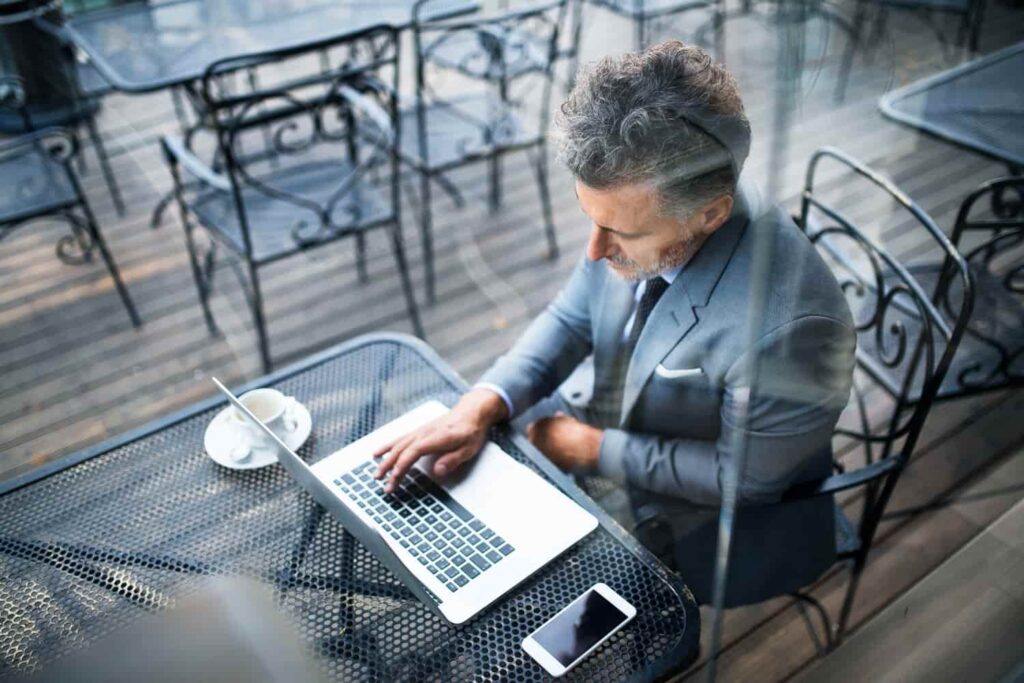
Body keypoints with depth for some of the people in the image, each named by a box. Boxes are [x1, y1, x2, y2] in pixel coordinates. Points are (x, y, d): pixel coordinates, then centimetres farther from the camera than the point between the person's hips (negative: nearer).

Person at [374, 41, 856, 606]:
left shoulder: (787, 325, -38)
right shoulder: (640, 210, -19)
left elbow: (745, 475, -22)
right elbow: (571, 319, -4)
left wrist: (593, 450, -19)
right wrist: (480, 405, -19)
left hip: (703, 532, -5)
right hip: (612, 427, 6)